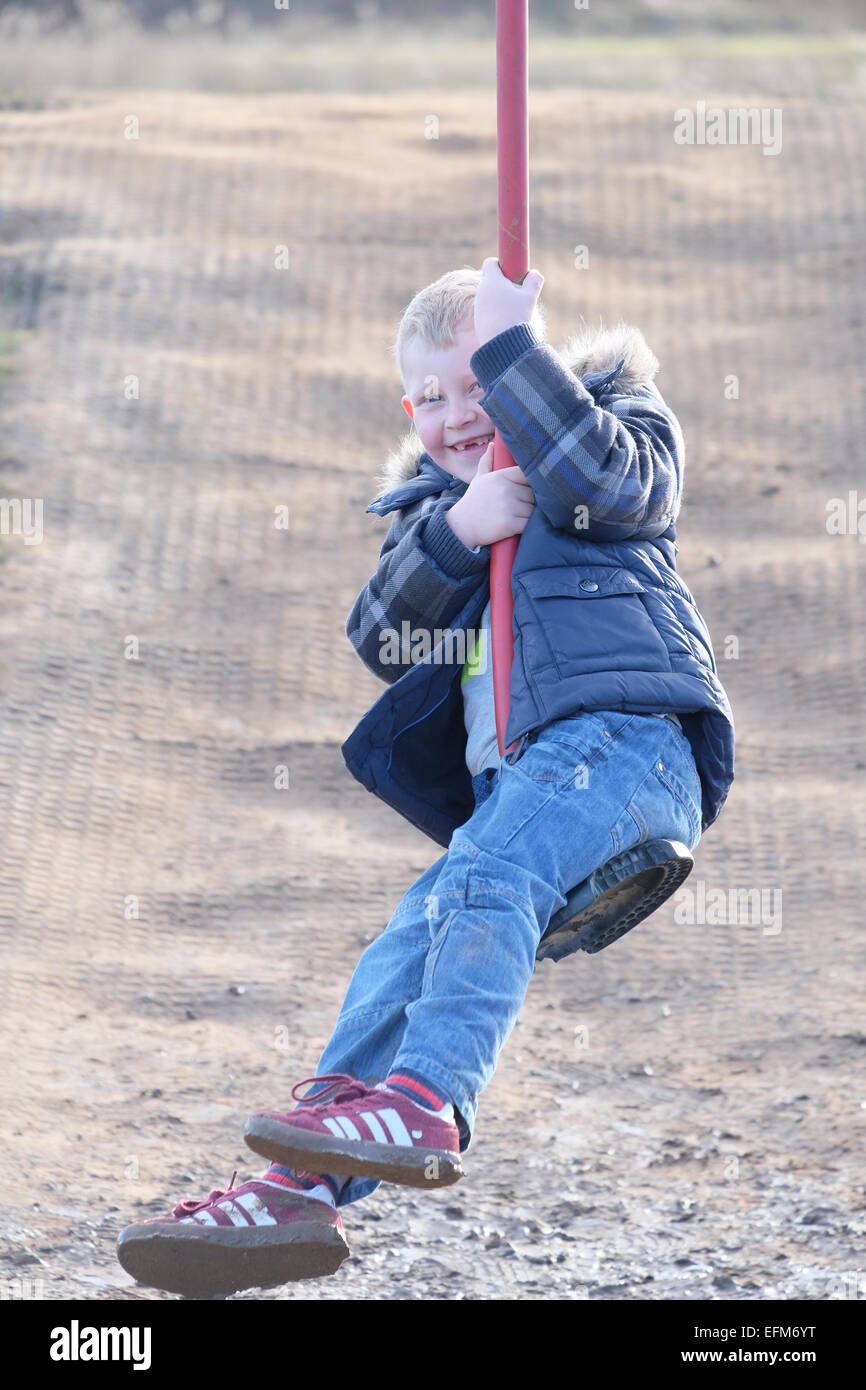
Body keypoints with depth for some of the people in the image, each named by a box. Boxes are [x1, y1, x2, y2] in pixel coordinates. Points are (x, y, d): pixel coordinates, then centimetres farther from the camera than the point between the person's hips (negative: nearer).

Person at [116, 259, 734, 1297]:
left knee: (485, 872, -33)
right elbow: (382, 641, 11)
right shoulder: (431, 502, 28)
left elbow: (607, 480, -13)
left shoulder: (621, 424, 14)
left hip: (626, 737, -6)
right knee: (411, 948, -16)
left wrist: (510, 345, -10)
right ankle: (302, 1187, -31)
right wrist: (453, 535, -6)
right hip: (518, 779, 6)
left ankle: (422, 1099, -50)